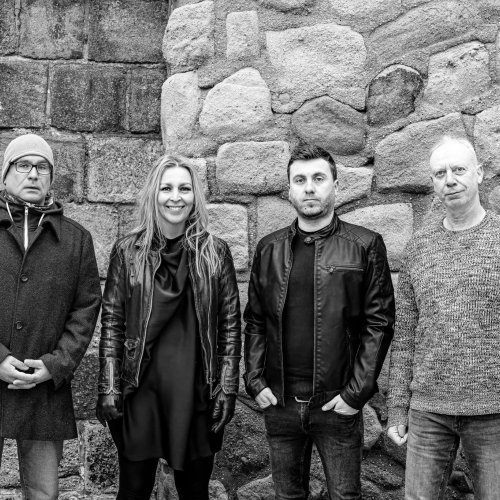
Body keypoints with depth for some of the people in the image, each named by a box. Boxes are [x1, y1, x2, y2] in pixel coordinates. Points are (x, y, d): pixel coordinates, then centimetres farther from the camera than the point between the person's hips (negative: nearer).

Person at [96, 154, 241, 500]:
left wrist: (228, 387, -2)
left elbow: (230, 324, 2)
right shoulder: (128, 251, 0)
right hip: (140, 391, 0)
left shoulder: (215, 252, 1)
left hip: (198, 392, 1)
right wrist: (109, 387, -4)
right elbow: (112, 322, 1)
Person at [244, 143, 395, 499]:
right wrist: (255, 381, 0)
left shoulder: (365, 246, -3)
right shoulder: (269, 249, 7)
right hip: (279, 403, 3)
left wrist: (356, 392, -11)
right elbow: (255, 321, 10)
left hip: (338, 404, -3)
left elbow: (379, 323, -6)